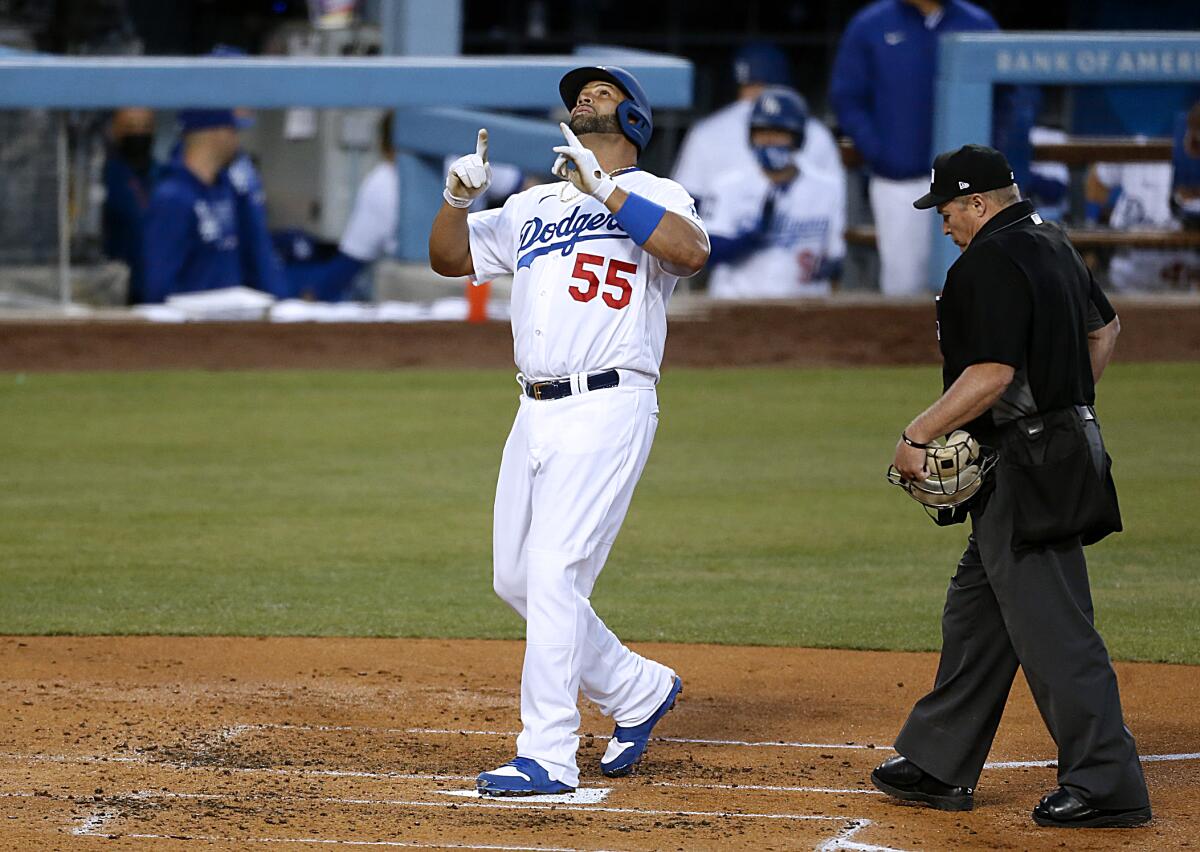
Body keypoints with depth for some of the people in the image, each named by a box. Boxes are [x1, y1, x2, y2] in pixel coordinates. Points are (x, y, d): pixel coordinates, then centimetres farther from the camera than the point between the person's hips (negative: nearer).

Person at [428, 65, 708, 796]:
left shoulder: (651, 196, 1)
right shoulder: (533, 207, 20)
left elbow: (692, 251, -20)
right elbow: (449, 257, 19)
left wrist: (603, 190, -22)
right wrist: (459, 198, -1)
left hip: (607, 408, -8)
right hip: (537, 412, 8)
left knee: (554, 572, -15)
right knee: (516, 580, 10)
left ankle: (548, 757, -13)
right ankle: (638, 689, 27)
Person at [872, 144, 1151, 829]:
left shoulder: (990, 264, -17)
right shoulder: (1053, 244, 15)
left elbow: (992, 374, -24)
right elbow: (1105, 327, 27)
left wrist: (918, 435, -17)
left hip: (1028, 465, -11)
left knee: (1052, 625, -9)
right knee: (976, 610, 16)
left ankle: (1106, 782, -8)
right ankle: (940, 766, 22)